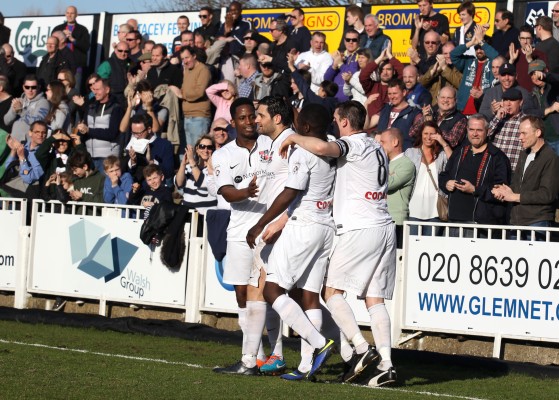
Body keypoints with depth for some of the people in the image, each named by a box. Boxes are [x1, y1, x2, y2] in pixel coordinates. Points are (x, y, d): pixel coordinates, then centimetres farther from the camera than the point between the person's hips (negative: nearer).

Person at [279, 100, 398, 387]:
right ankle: (386, 364, -6)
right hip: (384, 227, 8)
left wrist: (294, 138, -9)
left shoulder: (353, 144, -7)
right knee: (374, 298, 4)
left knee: (332, 292, 0)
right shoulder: (376, 148, 21)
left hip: (360, 229, -8)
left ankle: (362, 348, -12)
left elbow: (322, 147, -28)